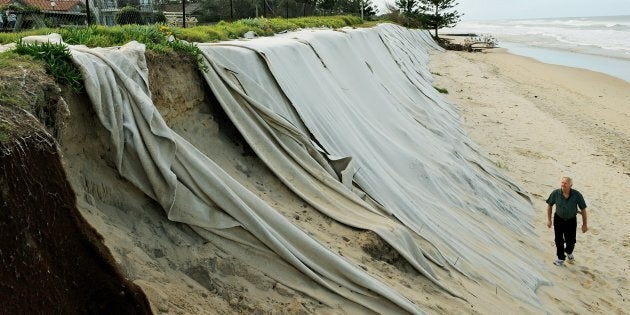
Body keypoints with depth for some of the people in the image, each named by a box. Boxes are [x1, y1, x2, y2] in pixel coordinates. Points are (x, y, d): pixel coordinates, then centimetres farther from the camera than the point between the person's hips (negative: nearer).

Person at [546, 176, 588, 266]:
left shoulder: (577, 195, -23)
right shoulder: (555, 193, -20)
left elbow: (583, 209, -10)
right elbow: (549, 205, -2)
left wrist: (584, 224, -5)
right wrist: (549, 219, 0)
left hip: (571, 220, 0)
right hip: (558, 219, 0)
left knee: (571, 242, 10)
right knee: (559, 241, 6)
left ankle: (569, 253, 45)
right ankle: (560, 258, 28)